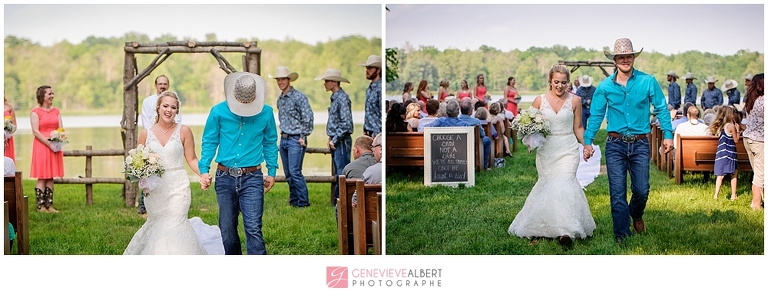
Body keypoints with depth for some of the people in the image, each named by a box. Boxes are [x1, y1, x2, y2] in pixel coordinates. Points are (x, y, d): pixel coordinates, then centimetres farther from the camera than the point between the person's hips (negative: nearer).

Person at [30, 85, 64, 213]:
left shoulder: (56, 111, 13)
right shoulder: (35, 112, -5)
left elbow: (61, 129, 10)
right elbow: (35, 131, -12)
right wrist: (49, 144, -17)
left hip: (55, 146, 5)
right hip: (41, 146, -5)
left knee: (51, 177, 7)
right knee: (42, 177, -5)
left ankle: (49, 205, 9)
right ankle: (40, 206, -4)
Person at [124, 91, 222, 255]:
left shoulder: (184, 131, -1)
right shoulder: (146, 133, 5)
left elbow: (192, 159, 1)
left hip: (178, 188, -2)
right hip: (154, 189, 2)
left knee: (174, 227, -9)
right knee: (157, 226, 7)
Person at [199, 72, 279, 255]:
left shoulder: (266, 113, -1)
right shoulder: (218, 112, -2)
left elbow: (270, 143, 11)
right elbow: (209, 142, 4)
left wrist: (272, 171, 9)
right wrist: (204, 169, -6)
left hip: (252, 178, -2)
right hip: (225, 178, 2)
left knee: (253, 228, -12)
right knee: (227, 229, 10)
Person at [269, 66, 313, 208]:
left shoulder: (299, 97, -10)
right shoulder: (280, 99, 13)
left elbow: (308, 118, -12)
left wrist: (303, 137, -13)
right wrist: (283, 135, 15)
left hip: (295, 139, -8)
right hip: (283, 139, 8)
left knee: (295, 172, -12)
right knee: (288, 173, 10)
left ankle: (303, 202, -4)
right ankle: (293, 200, 18)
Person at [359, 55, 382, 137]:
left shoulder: (380, 88, -13)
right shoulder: (369, 89, 15)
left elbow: (383, 114, -18)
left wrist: (376, 134, -19)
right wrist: (365, 130, 16)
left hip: (376, 134, -9)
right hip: (368, 133, 9)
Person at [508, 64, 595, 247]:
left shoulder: (574, 101, 3)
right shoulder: (540, 100, 3)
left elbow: (578, 128, 9)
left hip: (568, 150, -1)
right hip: (546, 150, 1)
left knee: (563, 185, -15)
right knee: (547, 186, 1)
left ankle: (565, 231, -15)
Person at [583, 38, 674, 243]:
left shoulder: (648, 82, -2)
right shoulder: (605, 86, 1)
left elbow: (661, 109, 4)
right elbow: (596, 116, 5)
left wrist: (668, 135, -1)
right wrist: (587, 141, 0)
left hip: (640, 144, 0)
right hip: (615, 145, 0)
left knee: (642, 190, 3)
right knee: (617, 193, 0)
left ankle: (636, 215, 36)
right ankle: (621, 233, 12)